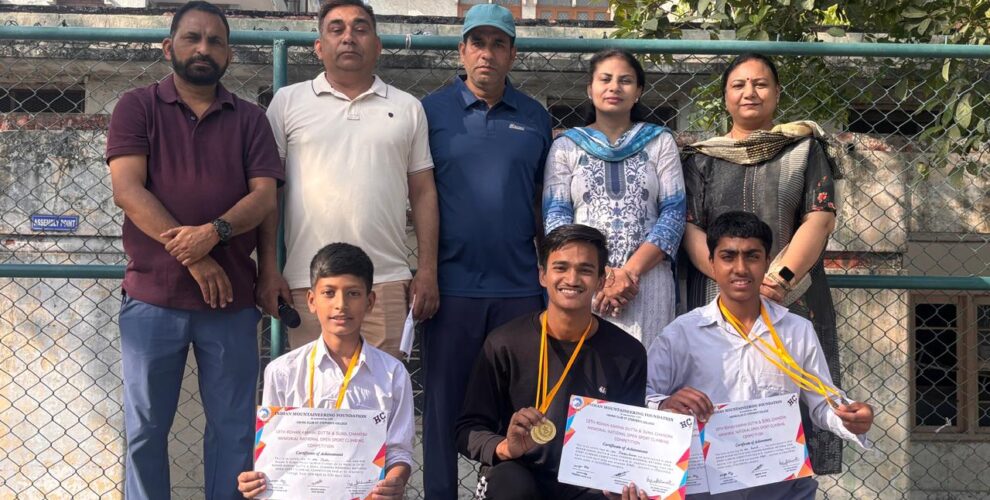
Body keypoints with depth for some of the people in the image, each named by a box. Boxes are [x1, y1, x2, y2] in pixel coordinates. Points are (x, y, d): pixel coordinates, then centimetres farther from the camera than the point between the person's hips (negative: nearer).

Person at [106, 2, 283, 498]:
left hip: (231, 297, 2)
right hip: (153, 296, -1)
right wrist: (191, 257, -16)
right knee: (145, 427, 7)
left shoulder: (249, 119, 10)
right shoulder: (137, 107, 4)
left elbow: (264, 196, -1)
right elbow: (128, 190, -8)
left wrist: (214, 231, -20)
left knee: (234, 428, 7)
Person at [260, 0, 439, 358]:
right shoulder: (288, 102, 8)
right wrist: (268, 270, -2)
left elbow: (423, 193, 11)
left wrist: (427, 272, 4)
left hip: (387, 283, 1)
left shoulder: (407, 108, 12)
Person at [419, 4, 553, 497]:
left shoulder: (535, 117, 8)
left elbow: (543, 201, 13)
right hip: (451, 283, -2)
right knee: (445, 401, 7)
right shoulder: (432, 110, 0)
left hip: (519, 285, 2)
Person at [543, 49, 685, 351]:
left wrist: (630, 271, -10)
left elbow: (673, 213, 4)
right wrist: (601, 274, -12)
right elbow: (555, 216, 2)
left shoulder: (660, 142, 12)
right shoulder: (566, 146, 12)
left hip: (648, 279, 0)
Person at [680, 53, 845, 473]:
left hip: (794, 301, 0)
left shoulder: (804, 150, 11)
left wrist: (781, 279, -16)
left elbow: (820, 218, -1)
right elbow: (690, 230, 2)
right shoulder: (701, 158, 12)